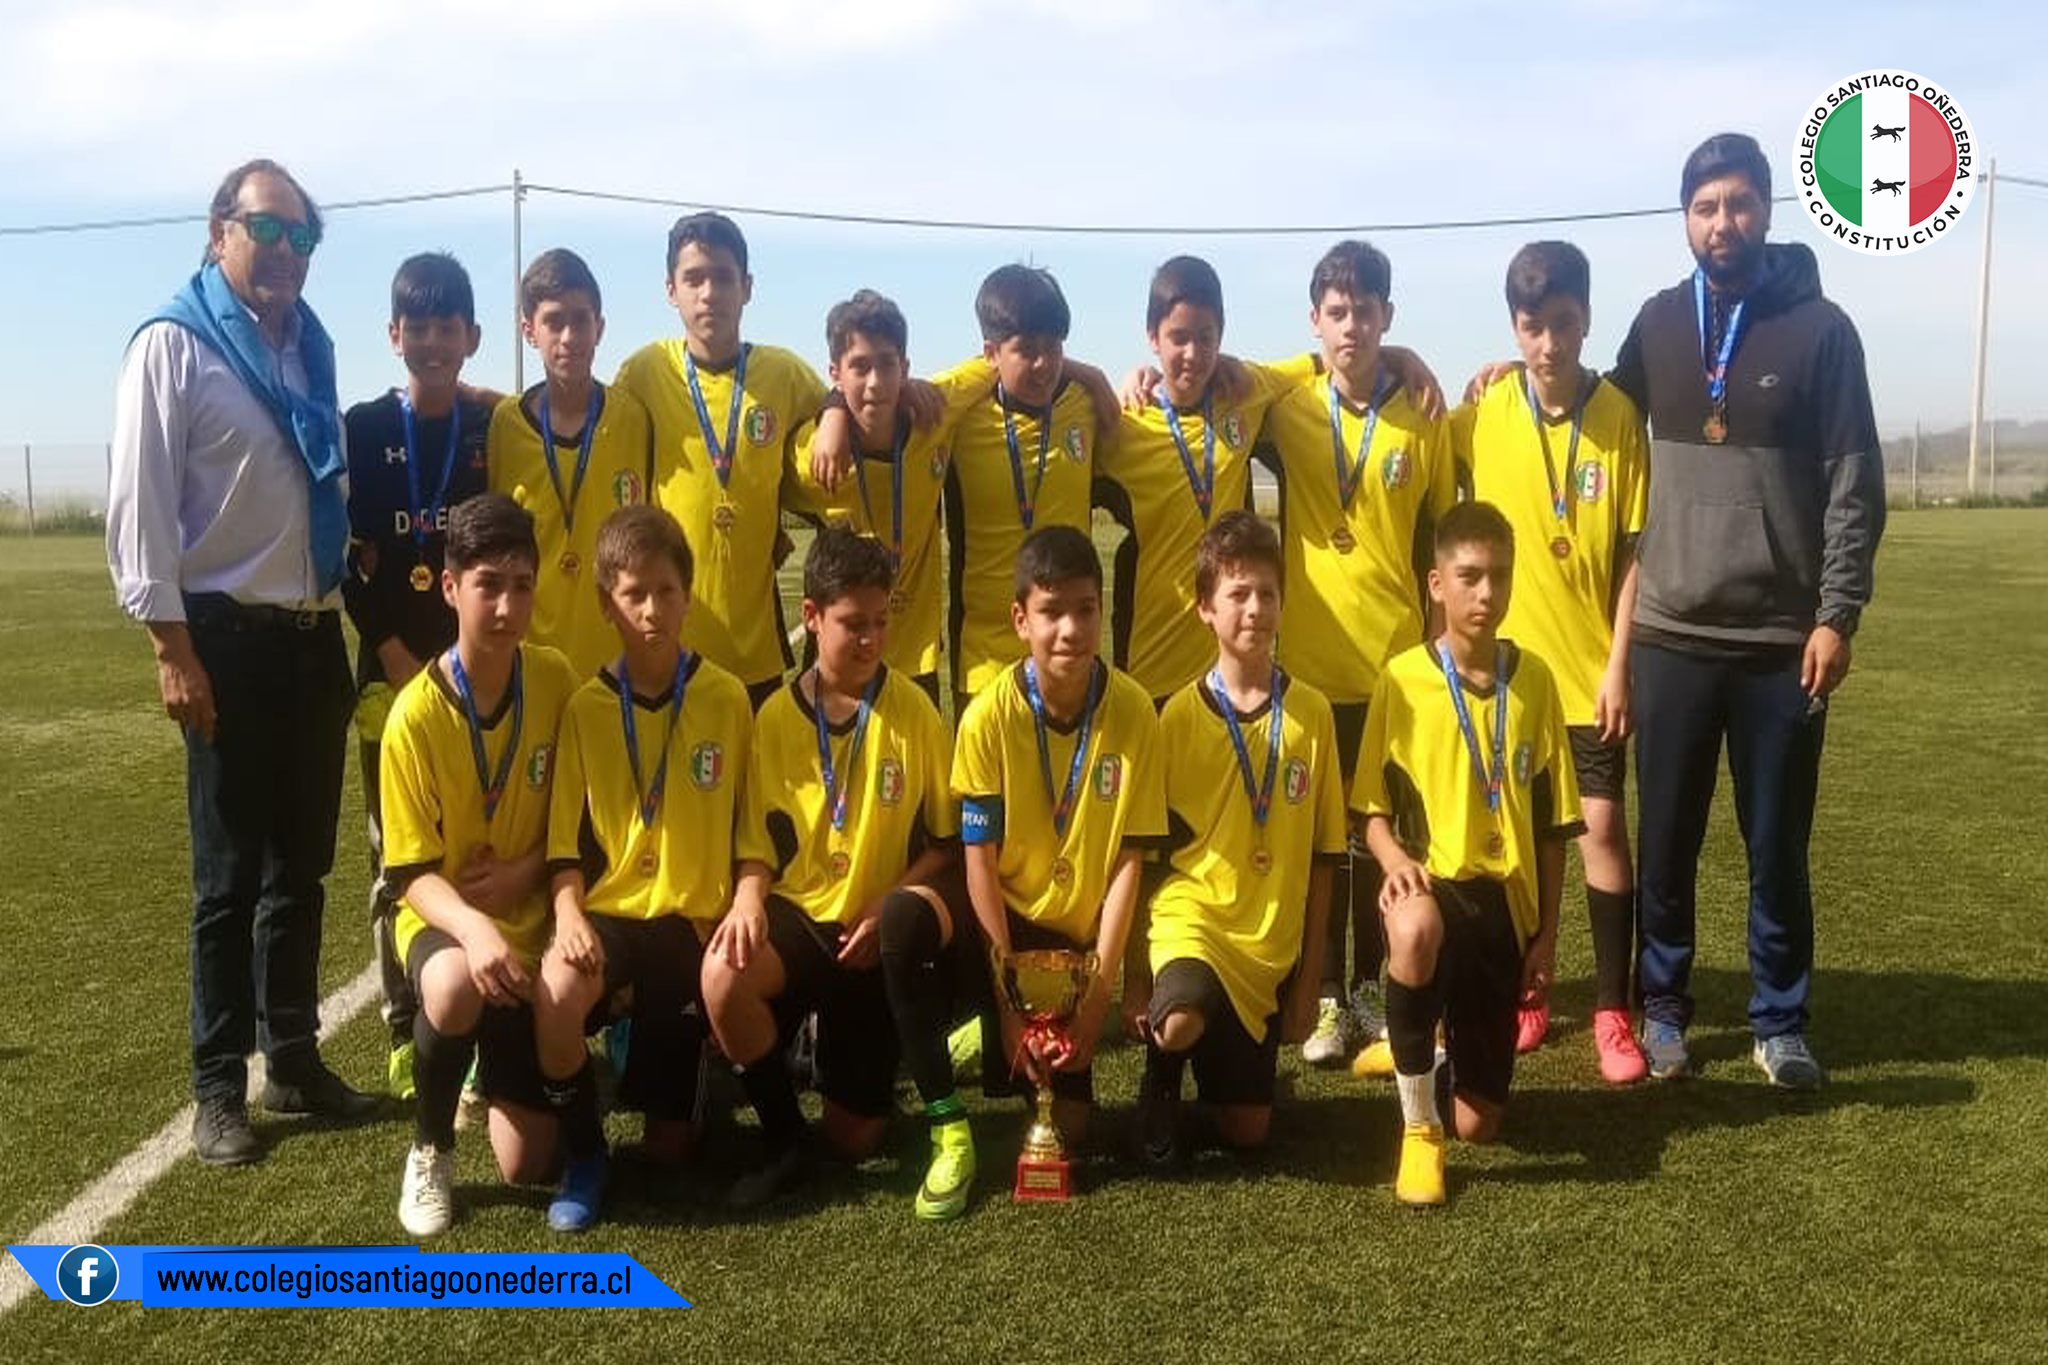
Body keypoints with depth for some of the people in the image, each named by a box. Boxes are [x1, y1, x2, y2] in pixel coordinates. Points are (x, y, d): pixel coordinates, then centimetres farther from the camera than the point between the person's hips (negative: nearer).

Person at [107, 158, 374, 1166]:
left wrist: (348, 612, 14)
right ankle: (219, 1087, 15)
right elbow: (138, 505, -12)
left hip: (314, 636, 6)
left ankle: (293, 1060, 26)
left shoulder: (312, 346, 12)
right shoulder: (172, 344, -7)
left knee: (301, 865, 13)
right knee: (230, 874, 2)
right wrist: (171, 646, -16)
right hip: (229, 638, -6)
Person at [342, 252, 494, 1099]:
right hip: (393, 671, -1)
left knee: (486, 854, 2)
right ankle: (407, 1034, 12)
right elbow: (343, 559, 1)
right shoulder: (363, 430, 3)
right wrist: (395, 654, -8)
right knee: (398, 859, 4)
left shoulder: (495, 432, 6)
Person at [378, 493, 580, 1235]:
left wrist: (526, 870, -15)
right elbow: (411, 871, -15)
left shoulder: (555, 679, -8)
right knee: (456, 989, -42)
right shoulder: (416, 713, -17)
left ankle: (499, 1064, 32)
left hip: (532, 918, 2)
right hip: (445, 918, -2)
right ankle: (429, 1150, -10)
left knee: (528, 1163, -5)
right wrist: (472, 928, -35)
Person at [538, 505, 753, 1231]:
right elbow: (565, 836, -2)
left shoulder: (727, 697, -2)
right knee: (556, 994, -37)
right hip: (609, 911, 0)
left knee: (670, 1145, 1)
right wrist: (568, 912, -19)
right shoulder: (585, 707, -2)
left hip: (694, 919, 0)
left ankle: (658, 1045, 38)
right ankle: (584, 1152, -8)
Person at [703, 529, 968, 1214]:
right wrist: (749, 899, -19)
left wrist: (890, 902, -16)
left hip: (877, 933, -1)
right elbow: (758, 841, 3)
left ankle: (947, 1123, 16)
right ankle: (785, 1137, -9)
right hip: (799, 914, 1)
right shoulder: (775, 716, -1)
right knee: (724, 974, -32)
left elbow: (948, 839, -1)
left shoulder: (912, 709, -5)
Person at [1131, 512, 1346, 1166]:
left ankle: (1225, 1057, 36)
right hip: (1191, 914, -2)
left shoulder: (1311, 713, 1)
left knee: (1246, 1131, 3)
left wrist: (1310, 976, 5)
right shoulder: (1180, 715, -4)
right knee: (1179, 1024, -35)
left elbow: (1322, 857, 6)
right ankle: (1162, 1077, 1)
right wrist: (1136, 975, -1)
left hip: (1271, 941, 3)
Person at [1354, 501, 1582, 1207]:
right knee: (1416, 928, -43)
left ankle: (1433, 1058, 40)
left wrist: (1546, 933, 6)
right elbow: (1373, 809, 0)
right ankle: (1417, 1122, -20)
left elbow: (1551, 823, 8)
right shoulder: (1401, 678, -4)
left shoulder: (1533, 678, 3)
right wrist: (1396, 861, -21)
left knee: (1478, 1123, 1)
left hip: (1505, 899, 3)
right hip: (1433, 885, -2)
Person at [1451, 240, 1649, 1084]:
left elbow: (1634, 553, -5)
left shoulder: (1619, 415, -6)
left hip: (1590, 668, -1)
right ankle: (1525, 995, 25)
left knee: (1602, 826, -1)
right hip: (1507, 664, 2)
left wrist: (1619, 666, -9)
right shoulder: (1483, 414, -3)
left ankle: (1612, 1012, 11)